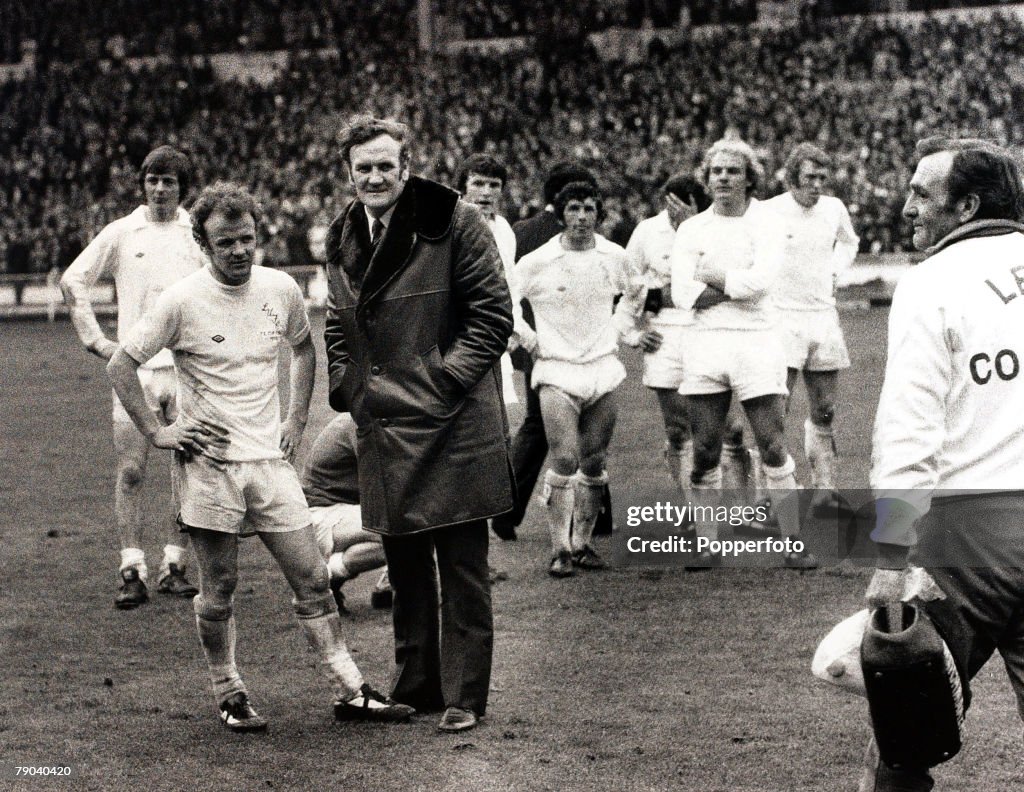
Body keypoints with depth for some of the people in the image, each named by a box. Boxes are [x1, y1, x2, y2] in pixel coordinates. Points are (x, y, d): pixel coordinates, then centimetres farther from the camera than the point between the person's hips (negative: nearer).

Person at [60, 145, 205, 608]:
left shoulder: (199, 235, 6)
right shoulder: (121, 233, 5)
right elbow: (72, 281, 11)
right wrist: (95, 340, 4)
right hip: (135, 367, -1)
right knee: (131, 472, -4)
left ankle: (173, 566, 10)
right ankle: (132, 571, -2)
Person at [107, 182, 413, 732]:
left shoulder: (281, 290, 3)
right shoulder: (183, 301, -9)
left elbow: (303, 347, 23)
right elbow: (120, 366, -3)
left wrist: (296, 417, 14)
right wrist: (156, 433, -7)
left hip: (270, 460, 3)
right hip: (210, 465, -3)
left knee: (312, 579, 2)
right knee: (218, 593, 4)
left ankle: (349, 692, 6)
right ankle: (229, 696, 19)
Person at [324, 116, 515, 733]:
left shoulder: (454, 223, -8)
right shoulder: (344, 239, 11)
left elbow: (493, 313, -8)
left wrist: (446, 379, -14)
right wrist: (350, 390, 9)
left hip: (452, 426, -6)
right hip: (385, 429, 6)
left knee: (462, 568, 0)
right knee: (405, 566, 13)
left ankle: (466, 697, 7)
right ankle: (414, 688, 24)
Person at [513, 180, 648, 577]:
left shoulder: (615, 258, 3)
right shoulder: (537, 262, -8)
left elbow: (635, 291, 26)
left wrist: (625, 330, 17)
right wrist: (529, 340, 1)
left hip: (603, 369, 3)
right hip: (556, 370, -3)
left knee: (594, 463, 5)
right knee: (564, 460, -13)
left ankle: (583, 543, 16)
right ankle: (560, 549, -4)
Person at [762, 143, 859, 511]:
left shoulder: (834, 208, 7)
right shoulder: (768, 212, -9)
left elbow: (848, 242, 29)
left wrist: (833, 270, 14)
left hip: (823, 316, 5)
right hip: (781, 318, -5)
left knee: (824, 413, 9)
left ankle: (825, 489, 16)